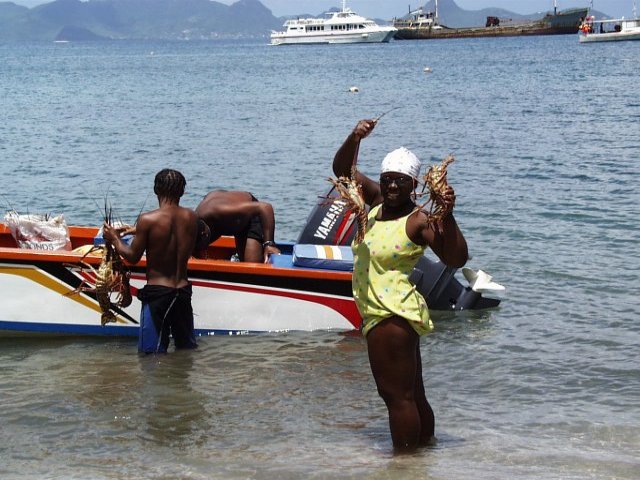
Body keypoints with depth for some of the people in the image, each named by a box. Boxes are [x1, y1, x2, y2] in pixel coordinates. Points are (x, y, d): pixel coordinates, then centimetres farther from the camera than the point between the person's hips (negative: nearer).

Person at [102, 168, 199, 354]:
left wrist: (114, 238, 12)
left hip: (157, 291, -4)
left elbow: (133, 257, -6)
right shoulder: (191, 217, -2)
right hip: (183, 290, 4)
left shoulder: (147, 220, -15)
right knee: (187, 348, 18)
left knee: (152, 352, 2)